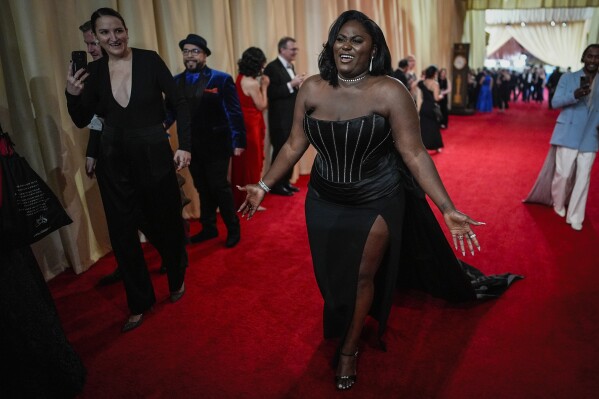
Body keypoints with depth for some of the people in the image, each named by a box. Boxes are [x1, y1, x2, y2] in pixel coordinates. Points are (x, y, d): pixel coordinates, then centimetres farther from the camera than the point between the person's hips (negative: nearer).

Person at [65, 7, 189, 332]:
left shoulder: (150, 60, -8)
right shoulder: (93, 71, 1)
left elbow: (179, 104, -5)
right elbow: (82, 121, 4)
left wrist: (184, 145, -13)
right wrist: (72, 95, -15)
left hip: (154, 156, -3)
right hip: (114, 163, 3)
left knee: (166, 224, 11)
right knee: (122, 234, 8)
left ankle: (177, 280, 40)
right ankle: (139, 303, 26)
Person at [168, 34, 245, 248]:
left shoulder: (221, 79, -8)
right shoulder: (176, 81, 4)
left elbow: (235, 113, -8)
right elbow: (170, 111, 4)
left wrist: (239, 141, -12)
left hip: (216, 145, -4)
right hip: (191, 146, 4)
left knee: (219, 186, 3)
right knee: (203, 188, 16)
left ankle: (233, 229, 21)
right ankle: (208, 227, 31)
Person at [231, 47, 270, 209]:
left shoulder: (241, 77, 6)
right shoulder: (252, 83, -21)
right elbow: (262, 106, -12)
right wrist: (264, 87, -5)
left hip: (243, 123, 9)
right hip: (250, 125, -9)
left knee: (243, 162, 18)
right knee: (251, 162, 4)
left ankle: (240, 198, 31)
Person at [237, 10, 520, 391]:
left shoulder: (390, 92, -18)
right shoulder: (312, 89, -7)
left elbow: (415, 154, -17)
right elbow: (295, 146, 1)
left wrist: (448, 209, -21)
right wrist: (264, 185, 2)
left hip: (376, 202, -3)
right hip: (324, 201, 3)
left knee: (362, 276, 9)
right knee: (331, 274, 17)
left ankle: (349, 349, 33)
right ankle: (339, 328, 48)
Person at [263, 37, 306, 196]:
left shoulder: (290, 66, 15)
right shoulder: (272, 67, -12)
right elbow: (271, 93, -21)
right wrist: (291, 84, -22)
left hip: (292, 117, 8)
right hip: (280, 119, -8)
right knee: (280, 151, -2)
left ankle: (286, 181, 23)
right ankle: (276, 185, 9)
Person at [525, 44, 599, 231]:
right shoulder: (568, 78, 1)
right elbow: (555, 102, -6)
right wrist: (575, 95, -24)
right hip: (568, 134, -3)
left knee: (583, 178, 1)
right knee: (563, 174, 0)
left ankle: (575, 218, 8)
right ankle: (558, 205, 26)